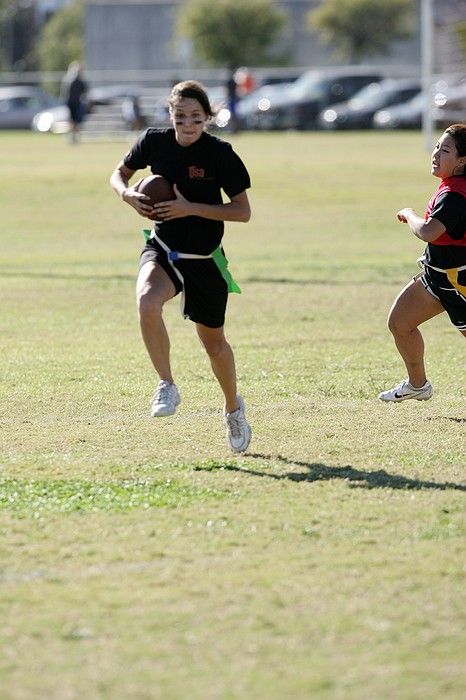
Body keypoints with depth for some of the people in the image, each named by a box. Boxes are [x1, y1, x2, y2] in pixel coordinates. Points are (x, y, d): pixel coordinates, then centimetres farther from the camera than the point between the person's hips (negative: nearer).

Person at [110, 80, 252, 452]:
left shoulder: (220, 154, -15)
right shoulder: (154, 141, -6)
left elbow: (243, 211, -13)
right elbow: (120, 173, 11)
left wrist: (191, 208, -24)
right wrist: (128, 194, -14)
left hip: (205, 260, -1)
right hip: (163, 250, 1)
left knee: (213, 342, 11)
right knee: (147, 303, -32)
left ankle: (233, 408, 40)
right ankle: (167, 386, -13)